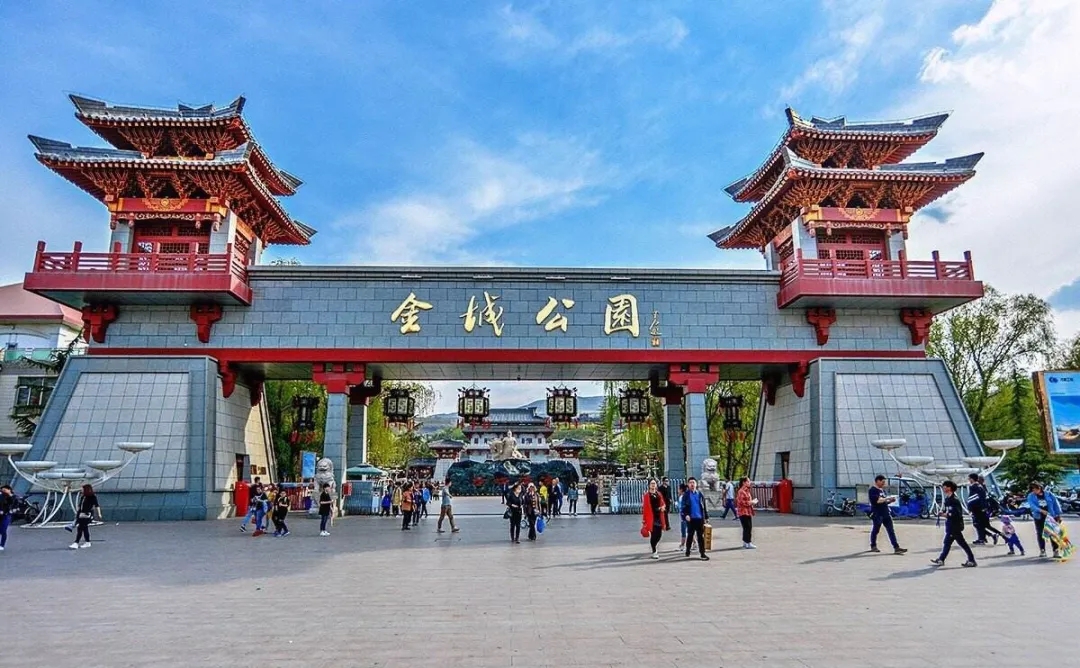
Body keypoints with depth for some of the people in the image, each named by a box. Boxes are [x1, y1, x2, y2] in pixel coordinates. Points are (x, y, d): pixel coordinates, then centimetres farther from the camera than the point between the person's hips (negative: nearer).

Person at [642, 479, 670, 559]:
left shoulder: (659, 494, 13)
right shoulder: (646, 495, -4)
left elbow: (663, 503, 20)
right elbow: (644, 507, -7)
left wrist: (663, 506, -6)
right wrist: (644, 519, -12)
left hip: (659, 517, 5)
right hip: (651, 517, -5)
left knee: (659, 534, 7)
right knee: (653, 535, -5)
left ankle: (653, 546, 32)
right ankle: (654, 552, 5)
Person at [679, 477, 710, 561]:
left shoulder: (700, 494, 7)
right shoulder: (686, 495, 0)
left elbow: (704, 506, 10)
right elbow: (682, 506, -4)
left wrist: (706, 517, 7)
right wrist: (685, 515, -18)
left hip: (700, 518, 2)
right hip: (691, 519, -2)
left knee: (701, 536, 2)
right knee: (690, 535, 9)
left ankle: (702, 553, 4)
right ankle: (687, 551, 23)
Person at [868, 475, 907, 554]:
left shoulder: (882, 490, 17)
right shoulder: (873, 490, -11)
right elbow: (878, 500, -23)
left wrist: (890, 501, 4)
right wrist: (888, 498, -17)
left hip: (886, 513, 8)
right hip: (877, 514, -8)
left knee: (891, 531, 1)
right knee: (875, 530, 5)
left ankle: (896, 548, -2)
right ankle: (873, 546, 21)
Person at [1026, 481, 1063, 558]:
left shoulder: (1048, 494, 2)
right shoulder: (1031, 496, -1)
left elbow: (1056, 504, 6)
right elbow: (1032, 505, -16)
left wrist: (1058, 515, 3)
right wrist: (1041, 510, -32)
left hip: (1051, 517, 0)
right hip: (1039, 517, 0)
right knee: (1040, 534, 4)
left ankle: (1056, 551, 0)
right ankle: (1042, 550, 14)